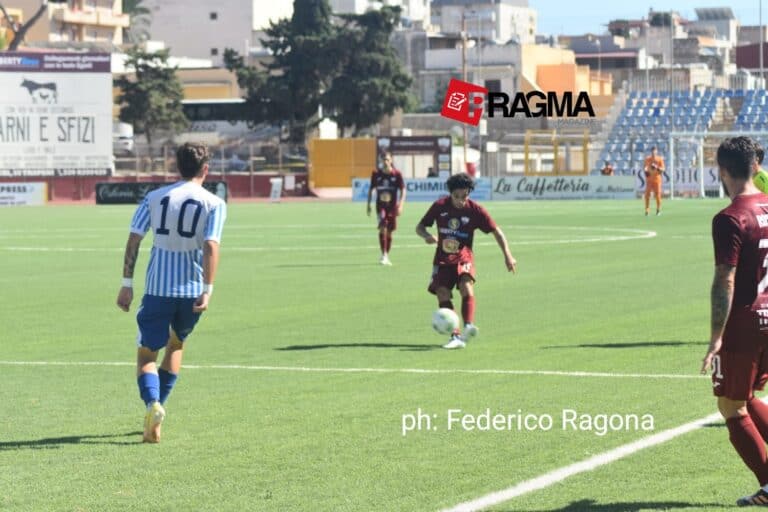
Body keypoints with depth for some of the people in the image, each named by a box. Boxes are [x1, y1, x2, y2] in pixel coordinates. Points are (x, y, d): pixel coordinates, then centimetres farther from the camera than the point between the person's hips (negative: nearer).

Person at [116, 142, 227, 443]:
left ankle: (152, 404, -24)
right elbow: (211, 246, -13)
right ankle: (158, 405, 23)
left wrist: (127, 284, 3)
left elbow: (133, 239, 0)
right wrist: (208, 290, -15)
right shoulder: (214, 204, -1)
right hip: (192, 290, 0)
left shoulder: (154, 198, 5)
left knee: (147, 354, 4)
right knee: (176, 344, 25)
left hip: (157, 288, 0)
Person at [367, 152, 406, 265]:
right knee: (382, 228, -20)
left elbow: (403, 190, -2)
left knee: (389, 231, 7)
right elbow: (371, 189, 11)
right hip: (381, 205, -1)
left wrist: (401, 205, -12)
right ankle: (383, 255, -20)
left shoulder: (397, 174, -3)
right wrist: (368, 205, 9)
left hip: (392, 206, 1)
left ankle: (387, 257, 20)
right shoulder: (376, 174, 0)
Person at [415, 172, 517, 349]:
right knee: (442, 294, -14)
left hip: (463, 257, -2)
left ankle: (468, 327, -41)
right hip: (443, 259, 2)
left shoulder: (475, 210, -8)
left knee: (466, 286, -28)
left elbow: (496, 231, -4)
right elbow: (420, 227, 5)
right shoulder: (440, 206, -4)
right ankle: (455, 337, -15)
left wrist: (507, 255, -14)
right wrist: (427, 236, -19)